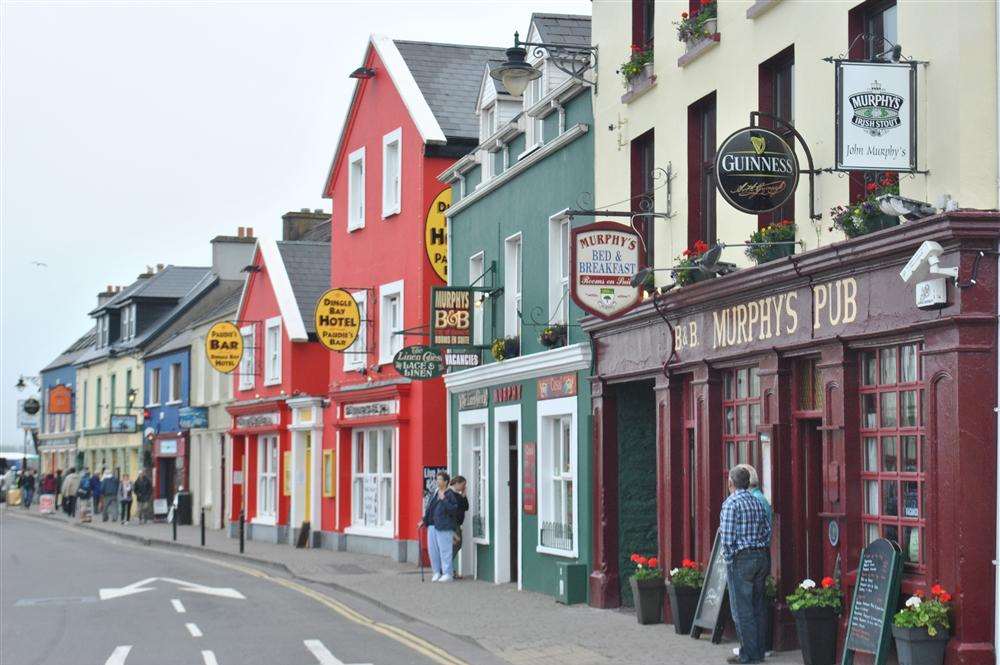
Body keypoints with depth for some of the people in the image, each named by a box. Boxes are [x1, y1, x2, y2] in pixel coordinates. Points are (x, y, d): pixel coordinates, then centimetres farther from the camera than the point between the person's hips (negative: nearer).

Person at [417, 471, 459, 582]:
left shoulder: (450, 495, -8)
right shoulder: (435, 494, 14)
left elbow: (454, 509, -17)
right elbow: (429, 508, 20)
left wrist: (444, 500, -21)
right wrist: (424, 521, 15)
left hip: (444, 527, -8)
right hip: (432, 525, 8)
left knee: (444, 550, -4)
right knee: (432, 549, 9)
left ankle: (447, 574, 3)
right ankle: (437, 572, 19)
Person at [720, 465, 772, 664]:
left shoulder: (731, 503, -11)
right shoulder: (758, 503, 10)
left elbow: (728, 536, -15)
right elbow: (768, 531, 9)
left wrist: (728, 559, -5)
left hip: (741, 558, -7)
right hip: (762, 557, 7)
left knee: (742, 608, -2)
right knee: (758, 606, 12)